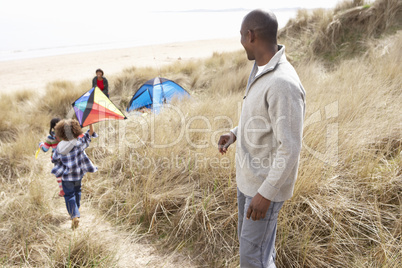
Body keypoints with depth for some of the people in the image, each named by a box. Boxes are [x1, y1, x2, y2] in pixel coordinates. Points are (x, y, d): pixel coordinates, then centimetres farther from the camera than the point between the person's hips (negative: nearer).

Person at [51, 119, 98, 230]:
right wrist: (91, 124, -4)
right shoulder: (80, 142, -15)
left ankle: (74, 216, -10)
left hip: (66, 175, -2)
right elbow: (90, 133, -9)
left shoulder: (59, 147, -13)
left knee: (69, 195, 5)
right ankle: (76, 209, 43)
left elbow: (55, 160, 1)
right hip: (78, 173, 2)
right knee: (77, 191, 25)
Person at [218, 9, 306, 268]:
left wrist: (266, 193, -23)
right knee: (249, 236, 24)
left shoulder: (283, 84, -29)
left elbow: (290, 148, -27)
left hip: (267, 182, -9)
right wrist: (235, 133, 9)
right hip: (249, 175, 10)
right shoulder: (261, 70, 3)